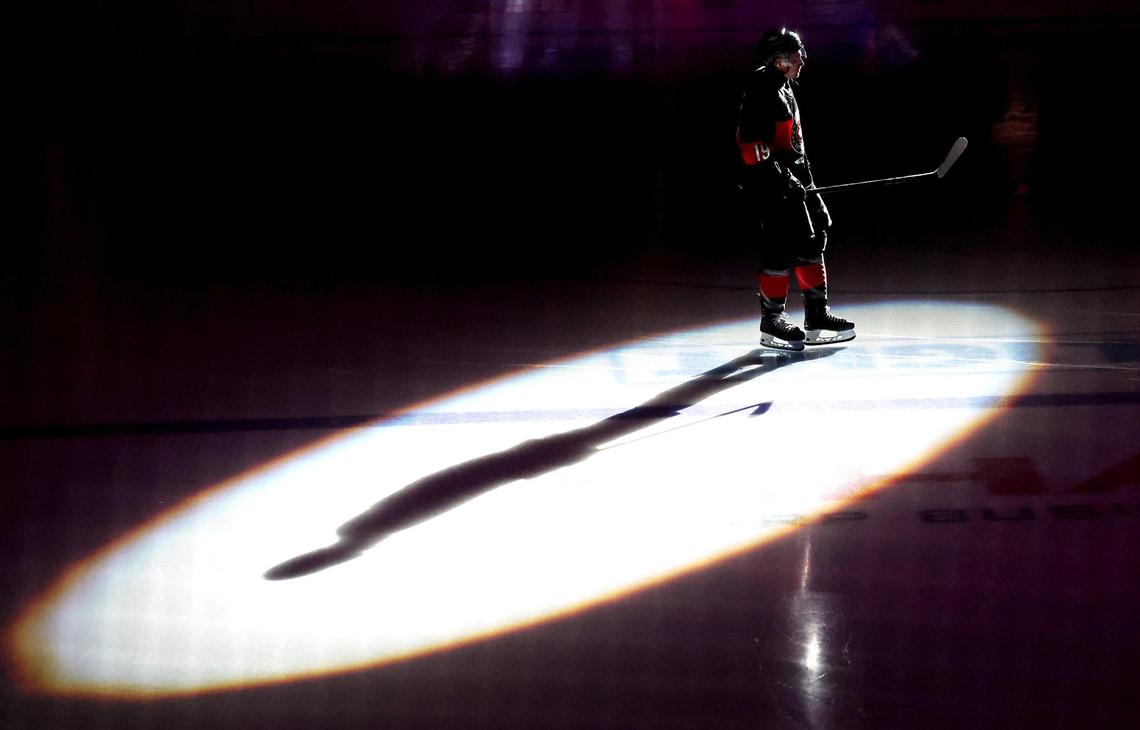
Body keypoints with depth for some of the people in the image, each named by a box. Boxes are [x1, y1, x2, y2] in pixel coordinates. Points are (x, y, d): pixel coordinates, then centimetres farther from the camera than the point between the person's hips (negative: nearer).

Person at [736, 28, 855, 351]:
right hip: (770, 184, -11)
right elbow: (748, 139, -22)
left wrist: (807, 180, 24)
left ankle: (817, 315, 19)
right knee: (780, 250, -9)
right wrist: (772, 174, -26)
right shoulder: (761, 87, -14)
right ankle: (771, 323, 1)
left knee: (811, 242, 11)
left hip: (792, 177, 11)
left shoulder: (785, 88, 18)